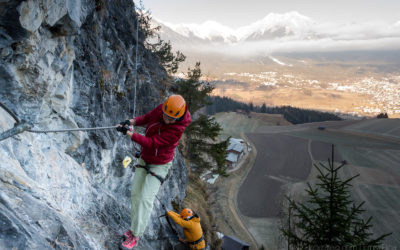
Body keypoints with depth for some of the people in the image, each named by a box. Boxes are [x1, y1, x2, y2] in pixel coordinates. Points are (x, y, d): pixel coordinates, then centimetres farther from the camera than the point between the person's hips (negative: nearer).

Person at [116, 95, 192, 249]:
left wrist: (128, 133, -33)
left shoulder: (177, 129, -32)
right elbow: (146, 118, 4)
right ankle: (134, 228, 25)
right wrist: (132, 121, -15)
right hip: (144, 159, 7)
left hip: (160, 165, -7)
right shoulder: (160, 109, -14)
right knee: (135, 193, 11)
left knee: (146, 199, -9)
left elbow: (151, 143, -33)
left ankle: (135, 236, 3)